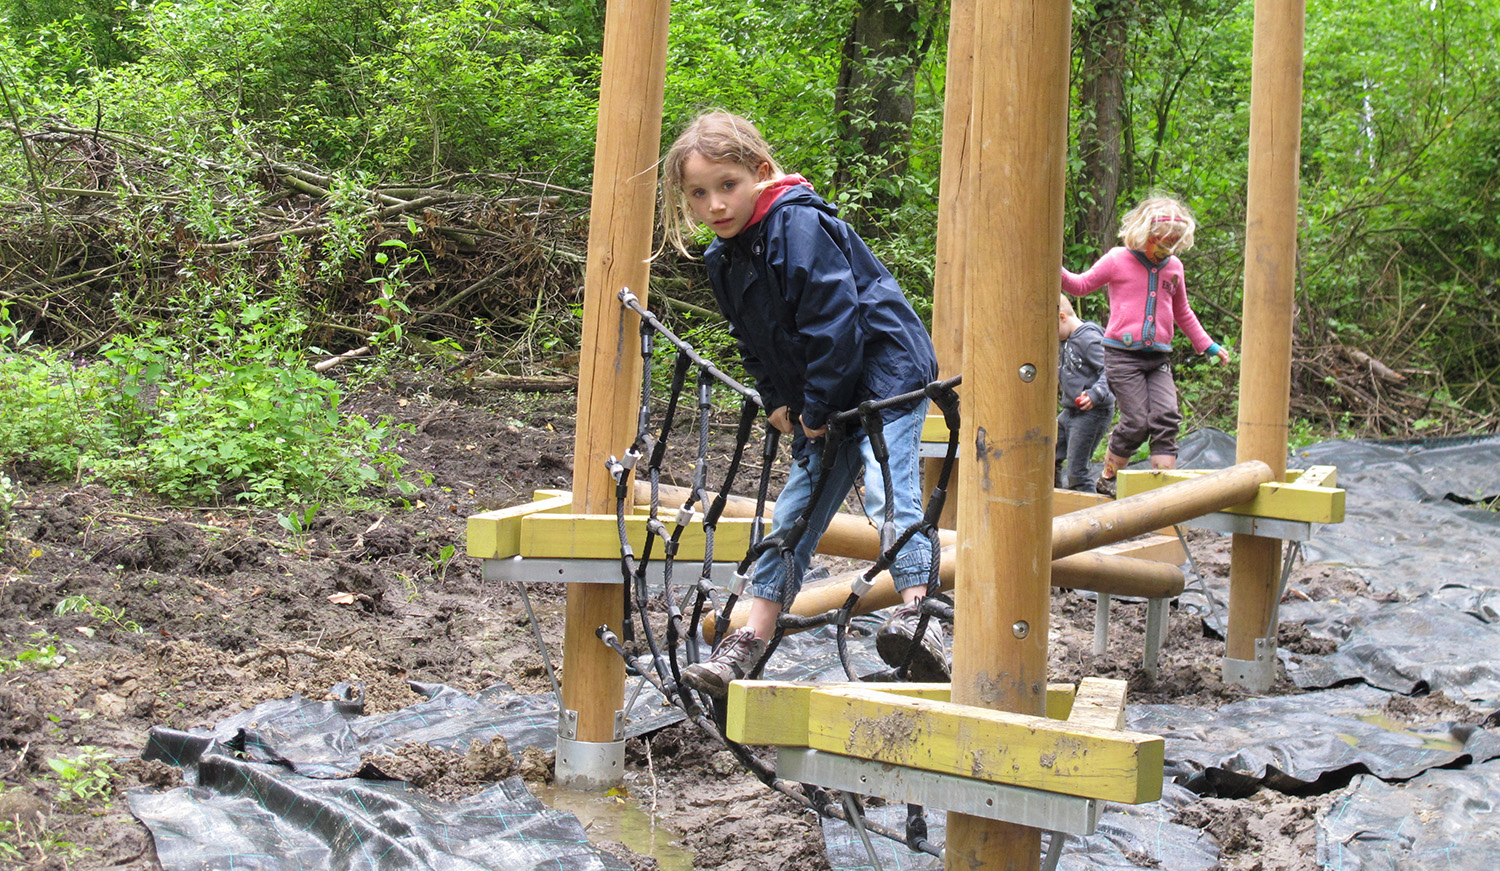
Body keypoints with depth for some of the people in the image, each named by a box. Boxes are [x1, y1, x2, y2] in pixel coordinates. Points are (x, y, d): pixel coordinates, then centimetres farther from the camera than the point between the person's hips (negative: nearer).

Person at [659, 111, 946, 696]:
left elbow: (835, 322, -24)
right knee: (795, 509, 7)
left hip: (886, 370, -8)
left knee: (887, 489, -24)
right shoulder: (723, 259, 6)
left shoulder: (800, 226, -20)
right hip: (818, 402, 8)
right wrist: (777, 401, 6)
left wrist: (818, 410, -18)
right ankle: (750, 642, 9)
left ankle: (917, 615, -26)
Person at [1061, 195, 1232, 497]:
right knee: (1136, 421, -11)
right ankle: (1106, 478, 9)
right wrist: (1058, 273, -11)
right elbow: (1082, 285, 10)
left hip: (1158, 358, 5)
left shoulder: (1173, 267, 14)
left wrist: (1207, 345, 27)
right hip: (1123, 355, -5)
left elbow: (1182, 313, 28)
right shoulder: (1118, 260, 0)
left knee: (1166, 419, -9)